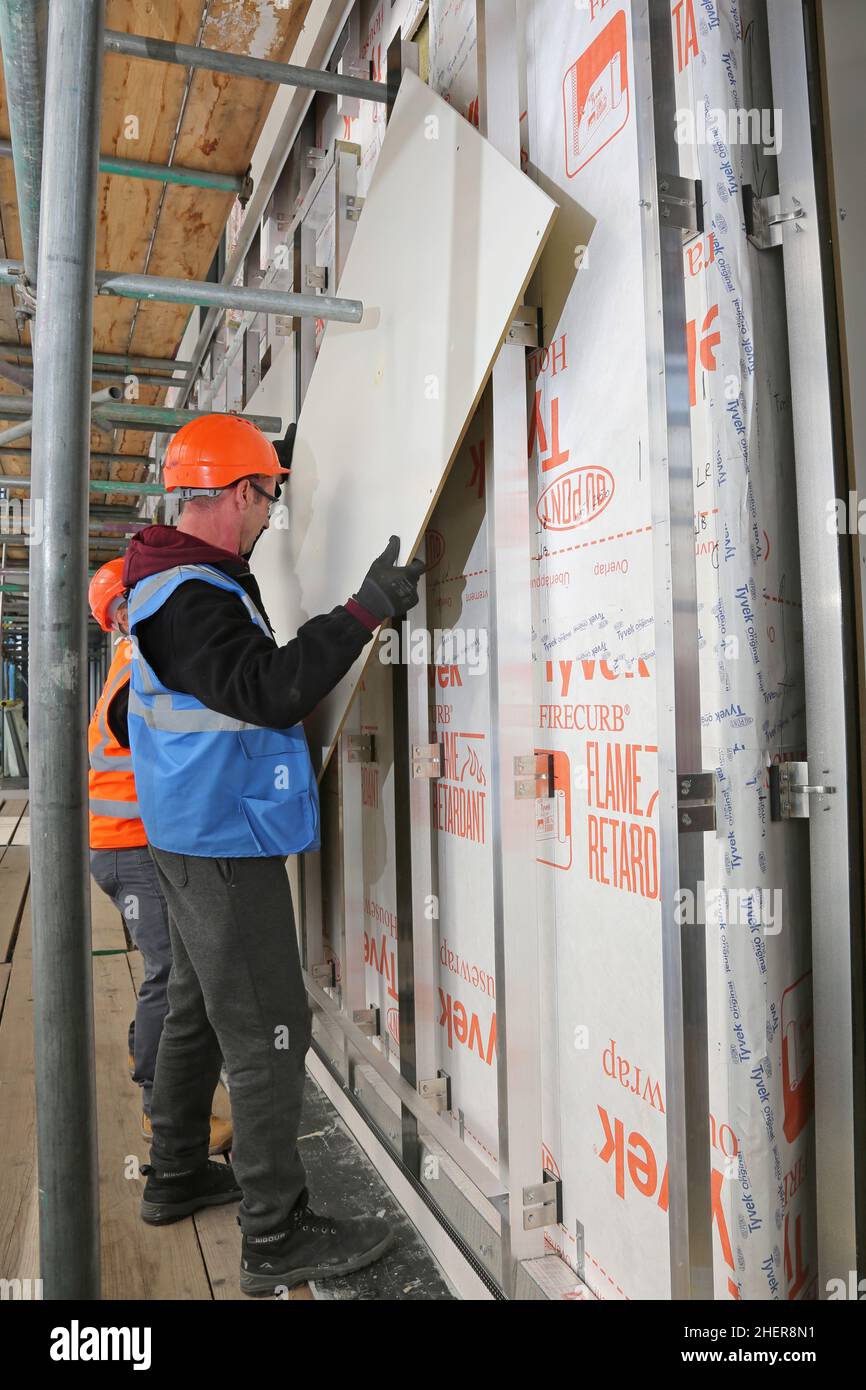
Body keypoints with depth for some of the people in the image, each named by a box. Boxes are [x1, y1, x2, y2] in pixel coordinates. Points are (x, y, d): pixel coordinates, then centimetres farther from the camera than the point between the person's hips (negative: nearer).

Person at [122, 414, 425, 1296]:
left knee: (198, 1010, 22)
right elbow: (269, 688, -30)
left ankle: (177, 1176, 38)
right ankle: (276, 1238, 7)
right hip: (226, 842, -11)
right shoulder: (189, 597, -21)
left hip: (196, 837, 11)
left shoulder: (178, 579, 11)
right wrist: (365, 611, -30)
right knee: (266, 1032, -4)